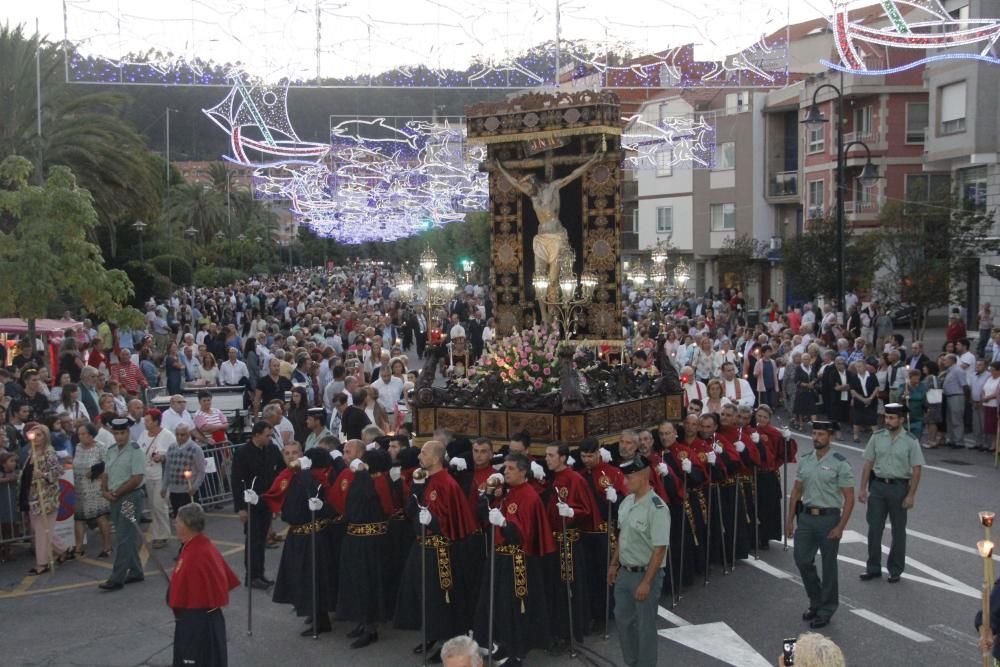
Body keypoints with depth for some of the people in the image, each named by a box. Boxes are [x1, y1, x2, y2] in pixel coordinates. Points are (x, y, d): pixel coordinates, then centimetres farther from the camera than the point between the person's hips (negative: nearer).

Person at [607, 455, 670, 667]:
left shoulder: (657, 508, -22)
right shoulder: (627, 501, 2)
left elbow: (660, 549, -22)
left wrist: (646, 582, -21)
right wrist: (614, 564, 17)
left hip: (645, 574, -8)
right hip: (624, 572, 8)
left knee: (645, 626, 7)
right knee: (623, 619, 19)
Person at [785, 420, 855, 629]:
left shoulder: (839, 463, -10)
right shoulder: (804, 460, 6)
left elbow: (849, 498, -10)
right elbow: (796, 491, 12)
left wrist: (840, 527, -15)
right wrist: (790, 519, 8)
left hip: (828, 518, -5)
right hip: (806, 517, 5)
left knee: (829, 566, 7)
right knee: (802, 560, 7)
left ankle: (825, 611, 21)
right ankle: (816, 601, 30)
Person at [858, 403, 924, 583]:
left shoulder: (910, 442, -6)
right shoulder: (877, 437, 1)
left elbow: (916, 470, -6)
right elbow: (868, 464, 5)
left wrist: (910, 496, -11)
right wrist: (863, 488, 2)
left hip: (899, 487, -2)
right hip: (877, 485, 2)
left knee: (898, 531, 9)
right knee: (874, 528, 4)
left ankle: (895, 570, 21)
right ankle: (873, 568, 16)